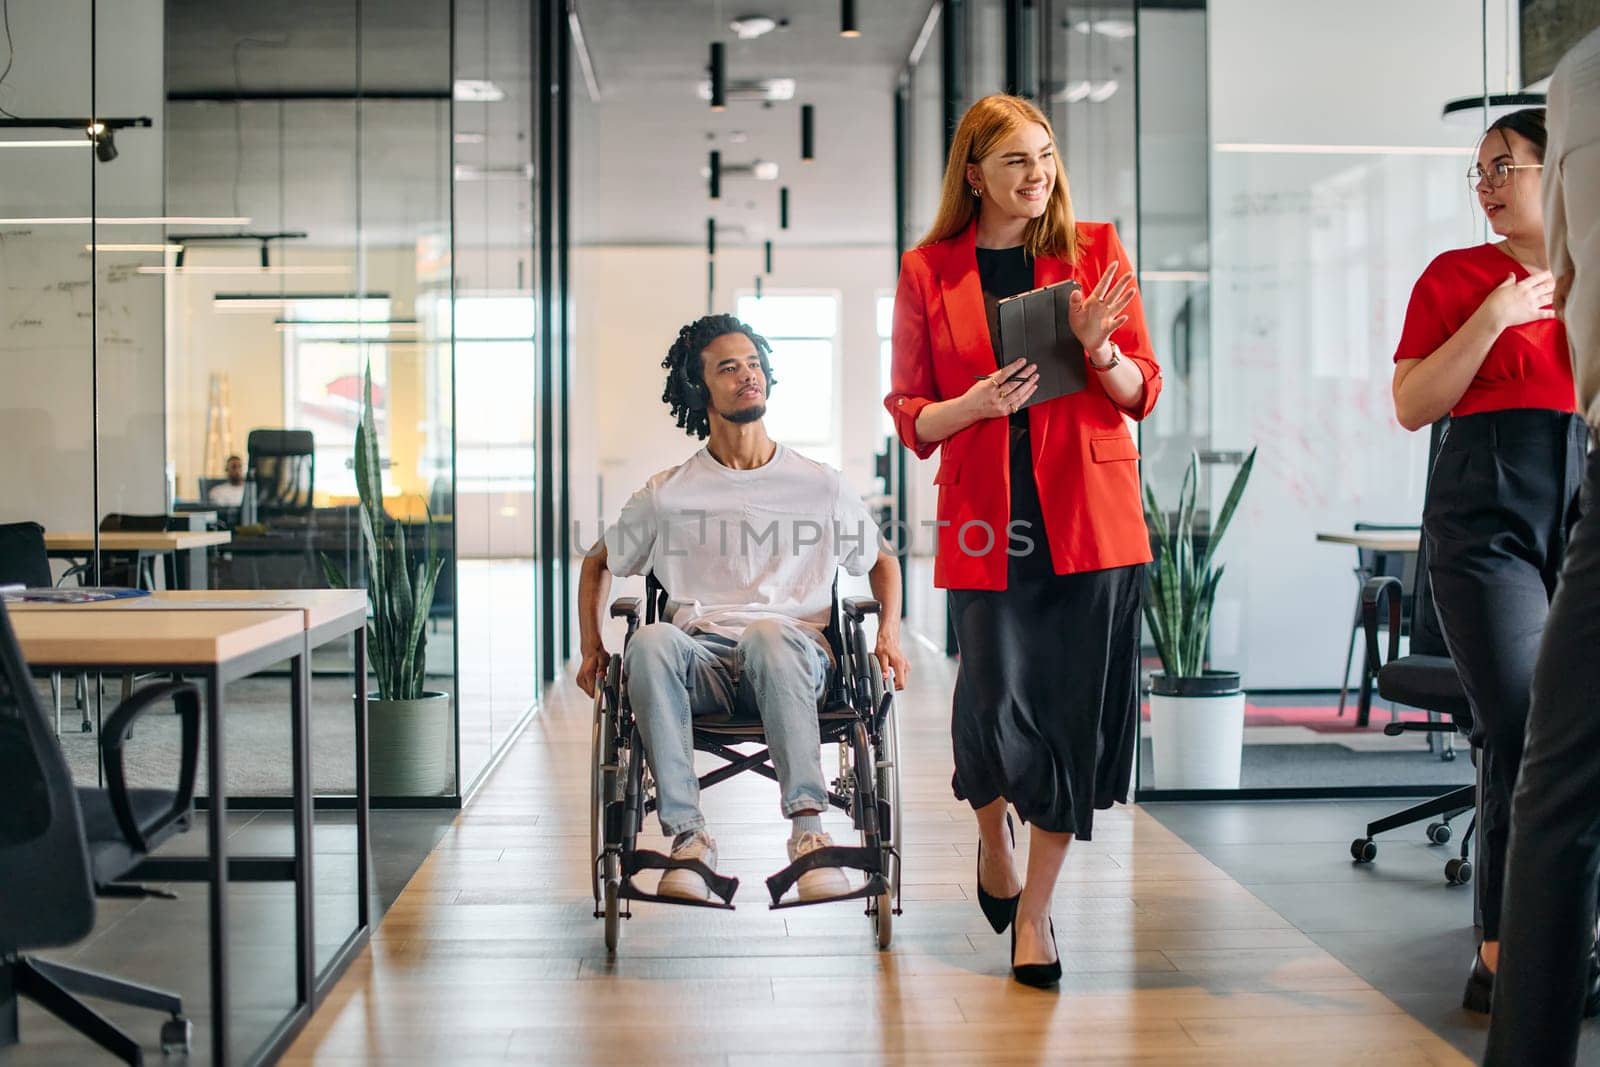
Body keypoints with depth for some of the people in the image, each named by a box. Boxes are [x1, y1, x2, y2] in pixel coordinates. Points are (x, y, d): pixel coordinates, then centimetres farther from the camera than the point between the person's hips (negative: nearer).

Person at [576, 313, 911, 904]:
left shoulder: (822, 486, 14)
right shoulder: (667, 494, 13)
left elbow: (881, 560, 26)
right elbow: (598, 564, 26)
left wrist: (889, 634, 7)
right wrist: (592, 649, 11)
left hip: (793, 656, -1)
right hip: (700, 663, 1)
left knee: (767, 633, -38)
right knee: (651, 640, -35)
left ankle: (808, 828, -43)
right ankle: (688, 836, -36)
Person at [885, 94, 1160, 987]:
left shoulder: (1096, 250, 6)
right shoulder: (928, 271, 5)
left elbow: (1144, 393, 6)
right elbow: (910, 417, 7)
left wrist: (1099, 347, -14)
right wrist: (978, 402, -13)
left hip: (1091, 516, 1)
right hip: (985, 519, -1)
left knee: (1076, 711, 2)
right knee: (997, 706, -5)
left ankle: (1034, 911, 18)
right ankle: (994, 834, 32)